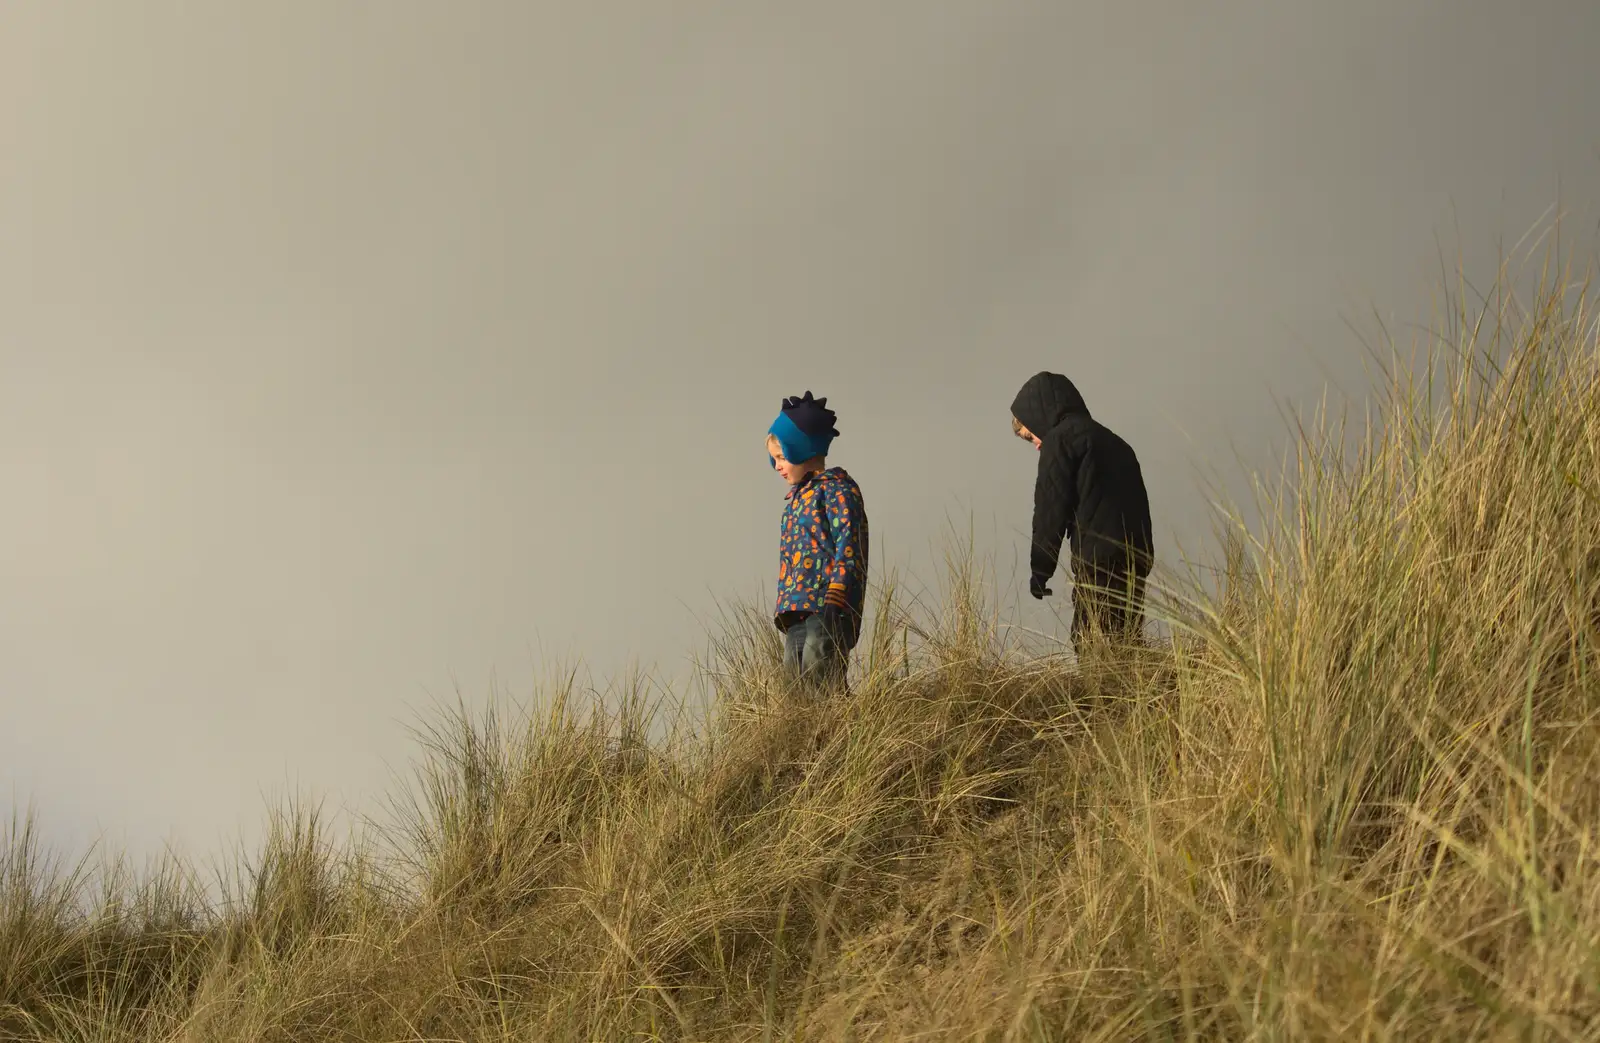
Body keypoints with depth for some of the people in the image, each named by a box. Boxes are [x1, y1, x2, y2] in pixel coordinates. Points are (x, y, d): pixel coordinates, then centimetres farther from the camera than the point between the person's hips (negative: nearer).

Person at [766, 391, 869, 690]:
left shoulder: (836, 488, -2)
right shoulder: (797, 497, 24)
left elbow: (849, 545, -12)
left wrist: (834, 601, -21)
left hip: (828, 609, -8)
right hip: (796, 611, 8)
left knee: (818, 674, -20)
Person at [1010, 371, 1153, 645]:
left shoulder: (1060, 440, 0)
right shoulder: (1111, 441, 26)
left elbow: (1051, 510, -6)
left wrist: (1039, 570, 1)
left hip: (1098, 563, -8)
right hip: (1135, 559, 8)